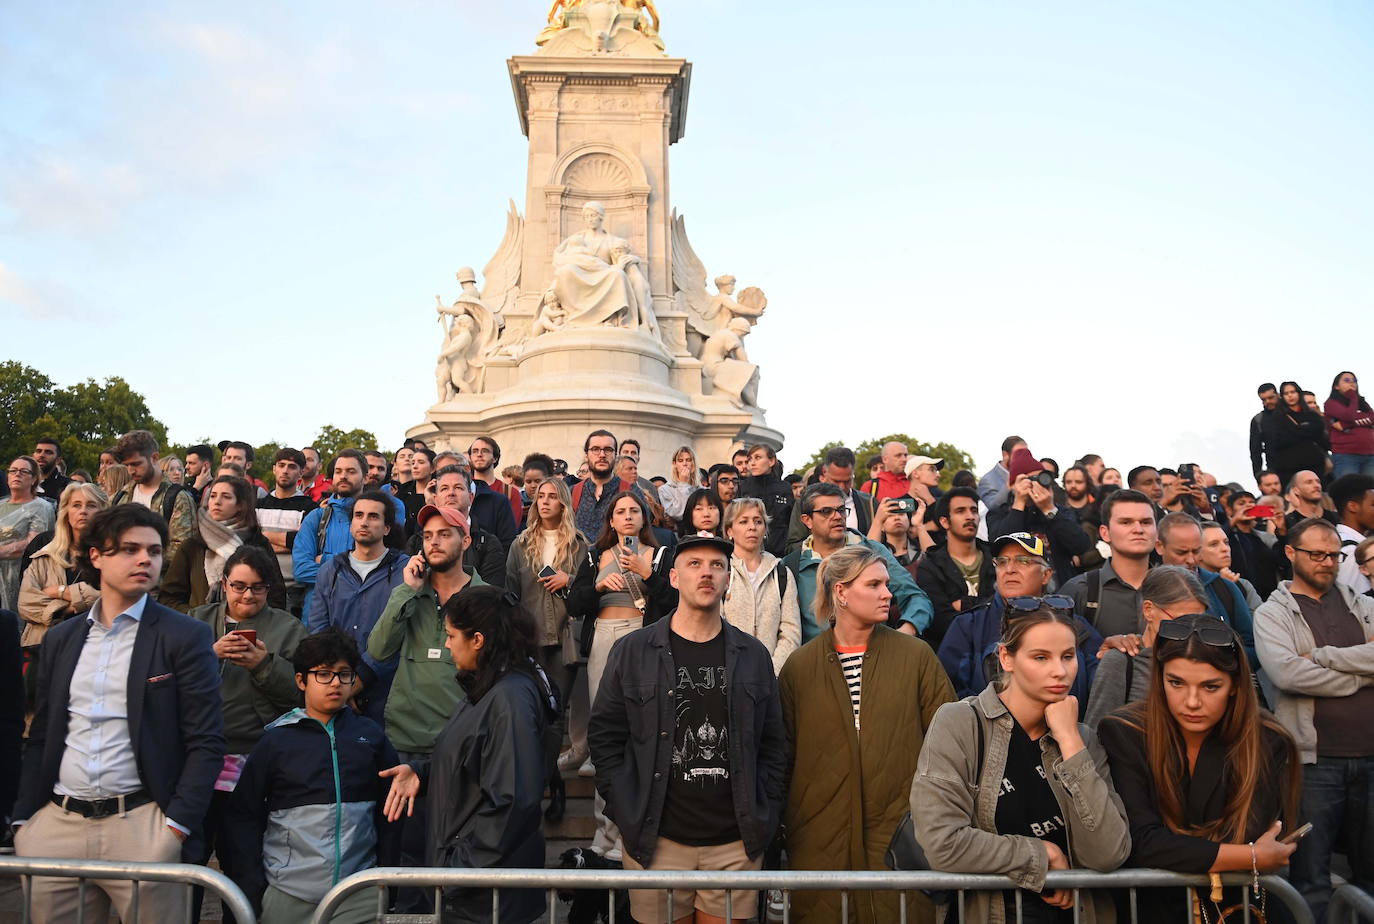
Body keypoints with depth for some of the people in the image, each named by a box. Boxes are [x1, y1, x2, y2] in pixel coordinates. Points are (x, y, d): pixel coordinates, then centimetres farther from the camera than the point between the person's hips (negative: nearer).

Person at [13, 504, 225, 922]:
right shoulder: (60, 639, 11)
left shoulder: (186, 636, -4)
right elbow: (41, 738, 15)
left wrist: (176, 826, -13)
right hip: (55, 824, 4)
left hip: (142, 823, -4)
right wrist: (23, 819, 8)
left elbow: (206, 742, -7)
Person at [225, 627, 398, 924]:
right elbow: (244, 816, 1)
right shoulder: (275, 740, 0)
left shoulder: (371, 735, 3)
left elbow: (388, 813, 6)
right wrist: (252, 891, -4)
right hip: (288, 894, 0)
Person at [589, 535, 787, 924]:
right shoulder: (632, 651, -1)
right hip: (657, 841, -1)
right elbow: (605, 736, 1)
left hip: (737, 843, 2)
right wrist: (625, 811, -6)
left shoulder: (753, 655, 5)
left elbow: (773, 744, 8)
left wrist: (766, 816, 2)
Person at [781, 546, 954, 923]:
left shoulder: (916, 655, 2)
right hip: (820, 835, 0)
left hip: (901, 830, 0)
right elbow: (784, 752, 7)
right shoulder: (799, 665, 3)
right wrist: (782, 826, 6)